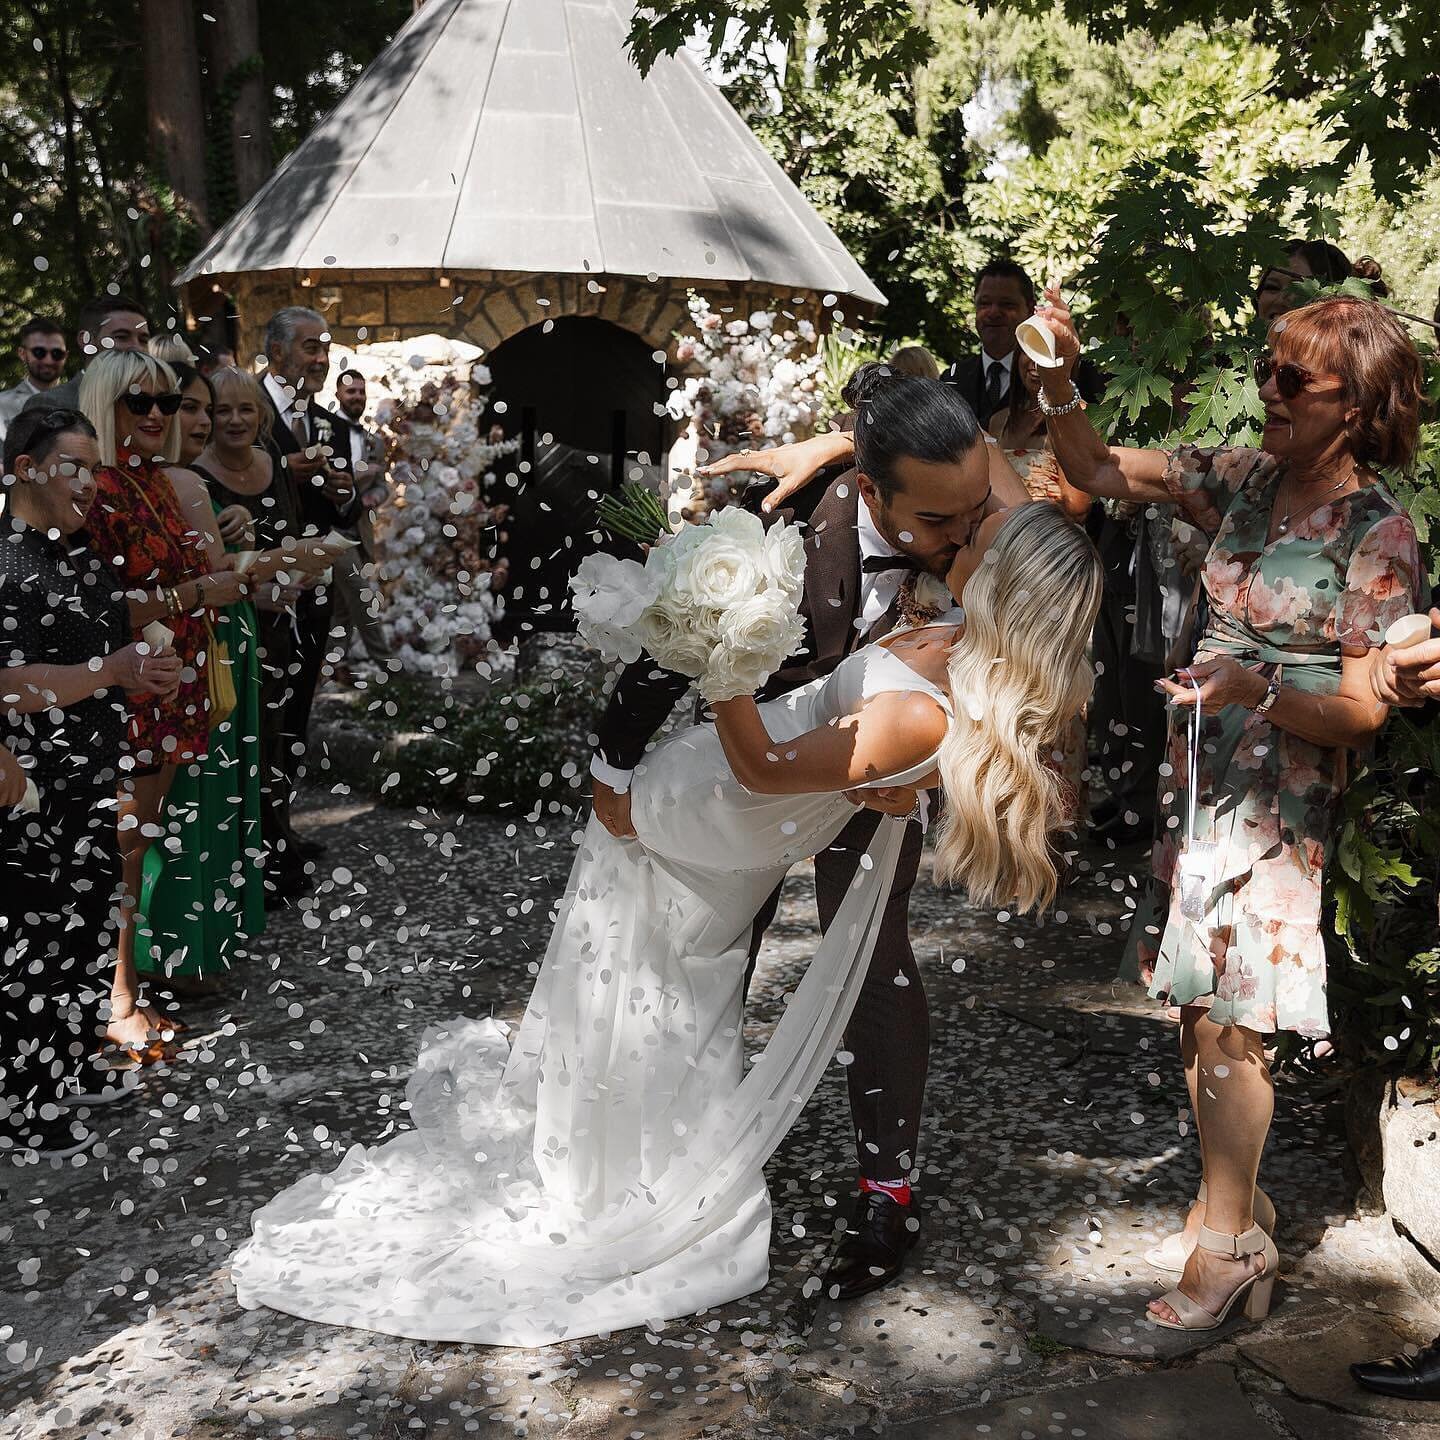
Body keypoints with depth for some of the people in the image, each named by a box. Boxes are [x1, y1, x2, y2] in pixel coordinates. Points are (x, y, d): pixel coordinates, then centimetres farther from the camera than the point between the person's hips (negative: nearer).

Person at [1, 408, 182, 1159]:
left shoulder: (82, 557, 12)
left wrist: (146, 675, 9)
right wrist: (110, 672, -25)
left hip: (93, 783, 9)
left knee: (90, 929, 17)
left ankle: (69, 1069, 34)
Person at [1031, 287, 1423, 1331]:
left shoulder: (1380, 532, -11)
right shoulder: (1243, 481, 5)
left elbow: (1364, 711, -12)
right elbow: (1098, 472, 9)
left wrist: (1258, 690, -30)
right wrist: (1059, 382, -8)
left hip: (1283, 804, -6)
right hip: (1202, 782, 6)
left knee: (1224, 1020, -4)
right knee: (1198, 1009, 12)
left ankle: (1230, 1244, 12)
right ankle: (1239, 1199, 30)